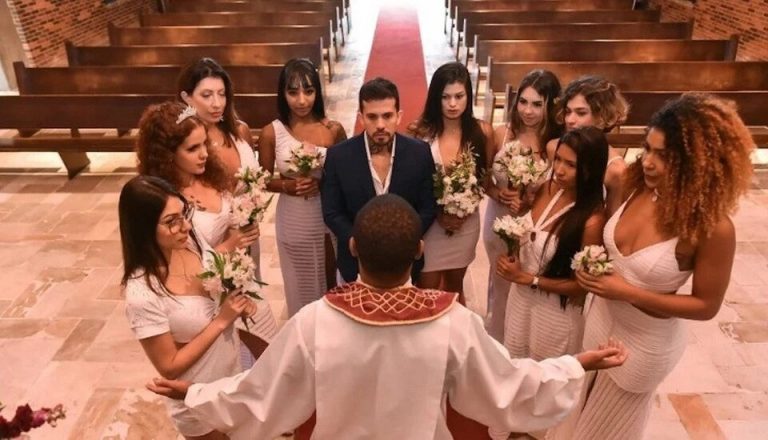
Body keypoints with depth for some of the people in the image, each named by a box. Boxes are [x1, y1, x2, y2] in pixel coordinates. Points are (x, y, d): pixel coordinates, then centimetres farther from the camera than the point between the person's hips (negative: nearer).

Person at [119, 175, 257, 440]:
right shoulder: (143, 294, -33)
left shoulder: (190, 243, -14)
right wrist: (221, 321, -26)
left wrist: (237, 305, -15)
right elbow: (170, 367, -22)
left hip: (234, 371, 6)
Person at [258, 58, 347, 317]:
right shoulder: (271, 132, -8)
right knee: (301, 286, 18)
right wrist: (287, 185, -18)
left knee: (331, 283, 15)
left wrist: (322, 183, -17)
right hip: (293, 222, 0)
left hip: (329, 218, 0)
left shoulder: (334, 130, -8)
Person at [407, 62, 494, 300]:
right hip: (429, 222, -2)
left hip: (467, 223, 2)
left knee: (455, 286, 22)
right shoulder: (419, 131, -14)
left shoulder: (483, 131, -8)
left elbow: (485, 177, 4)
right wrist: (438, 212, -17)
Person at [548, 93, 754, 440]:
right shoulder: (636, 186, -15)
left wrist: (629, 293, -25)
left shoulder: (712, 227, -28)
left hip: (646, 343, -4)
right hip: (601, 319, 4)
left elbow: (706, 305, -18)